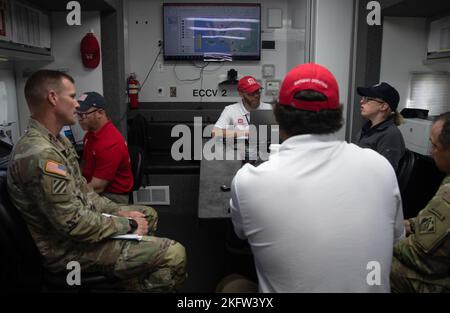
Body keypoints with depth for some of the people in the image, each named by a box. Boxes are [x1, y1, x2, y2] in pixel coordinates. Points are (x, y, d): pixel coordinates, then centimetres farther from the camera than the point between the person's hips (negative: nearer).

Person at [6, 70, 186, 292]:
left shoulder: (55, 140, 7)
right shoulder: (40, 154, -28)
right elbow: (74, 223, -28)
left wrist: (118, 211, 3)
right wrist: (128, 224, -16)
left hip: (79, 218, 11)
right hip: (68, 246, -11)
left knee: (148, 214, 22)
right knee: (173, 254, -20)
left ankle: (133, 280, 28)